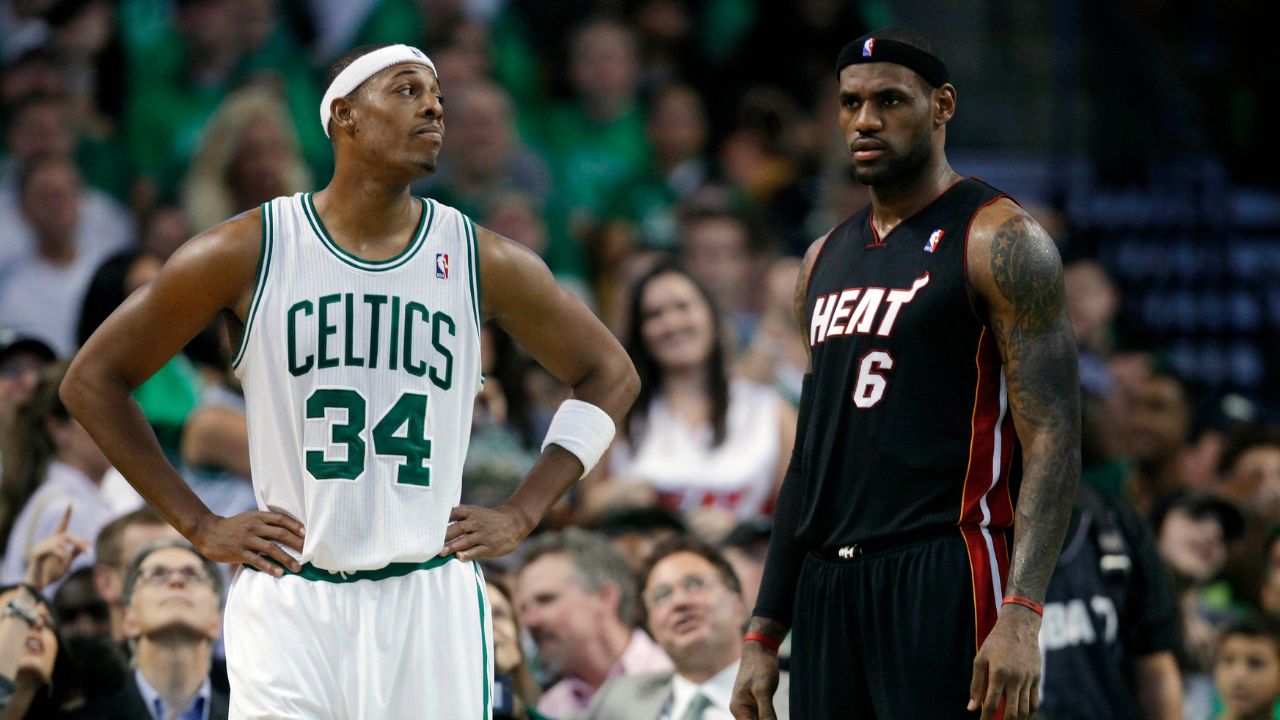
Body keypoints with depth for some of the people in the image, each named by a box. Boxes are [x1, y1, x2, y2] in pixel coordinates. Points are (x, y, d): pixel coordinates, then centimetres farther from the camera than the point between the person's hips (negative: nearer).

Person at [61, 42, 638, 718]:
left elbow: (610, 376, 18)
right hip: (289, 605, -2)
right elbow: (92, 379, 7)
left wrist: (521, 515, 8)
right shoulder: (250, 251, -1)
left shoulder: (483, 261, 5)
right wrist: (199, 526, 2)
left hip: (431, 605, 2)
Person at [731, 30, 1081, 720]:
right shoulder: (826, 259, 18)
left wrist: (1021, 615, -23)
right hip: (829, 586, 7)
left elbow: (1052, 437, -12)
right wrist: (764, 634, 17)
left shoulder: (999, 241, -5)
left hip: (943, 583, -7)